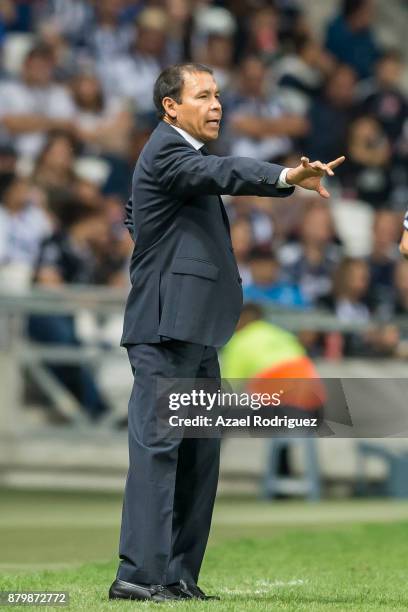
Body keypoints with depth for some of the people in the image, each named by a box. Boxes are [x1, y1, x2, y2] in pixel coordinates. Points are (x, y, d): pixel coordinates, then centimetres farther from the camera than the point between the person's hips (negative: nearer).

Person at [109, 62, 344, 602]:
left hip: (196, 334, 10)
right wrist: (287, 177, -45)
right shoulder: (166, 151, -10)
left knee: (200, 453, 9)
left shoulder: (182, 154, 22)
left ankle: (179, 577, 12)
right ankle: (139, 574, -18)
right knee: (157, 446, -14)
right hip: (167, 328, -10)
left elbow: (134, 216, 36)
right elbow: (223, 173, -30)